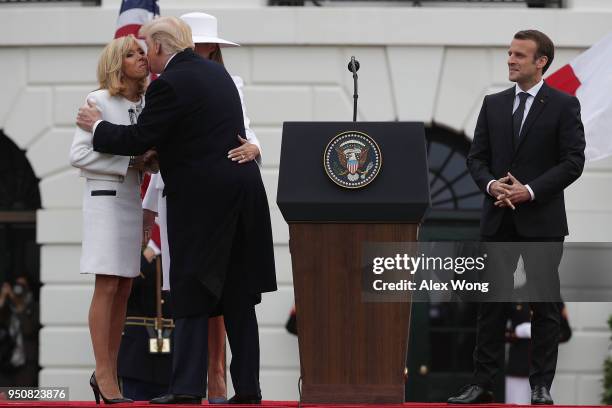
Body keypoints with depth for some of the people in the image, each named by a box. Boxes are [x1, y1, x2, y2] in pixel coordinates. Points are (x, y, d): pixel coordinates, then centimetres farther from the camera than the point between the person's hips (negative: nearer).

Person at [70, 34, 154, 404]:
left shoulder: (144, 105, 10)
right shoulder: (99, 102, -9)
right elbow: (79, 155, -13)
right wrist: (129, 163, -16)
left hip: (132, 200, 7)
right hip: (105, 198, -7)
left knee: (124, 291, 5)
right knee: (107, 288, -10)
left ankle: (108, 372, 11)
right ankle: (105, 376, -9)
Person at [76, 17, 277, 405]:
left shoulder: (169, 84, -12)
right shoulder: (216, 71, 15)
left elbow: (137, 140, -9)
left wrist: (97, 126, 7)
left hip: (202, 200, -7)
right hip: (243, 190, 7)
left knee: (192, 294, -2)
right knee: (237, 296, 9)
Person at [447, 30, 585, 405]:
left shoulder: (564, 105, -3)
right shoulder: (493, 104, 10)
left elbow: (573, 162, -9)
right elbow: (477, 158, 9)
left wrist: (530, 190, -17)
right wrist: (491, 184, -12)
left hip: (542, 220, -4)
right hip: (499, 219, 4)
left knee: (545, 304, 2)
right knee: (491, 303, 4)